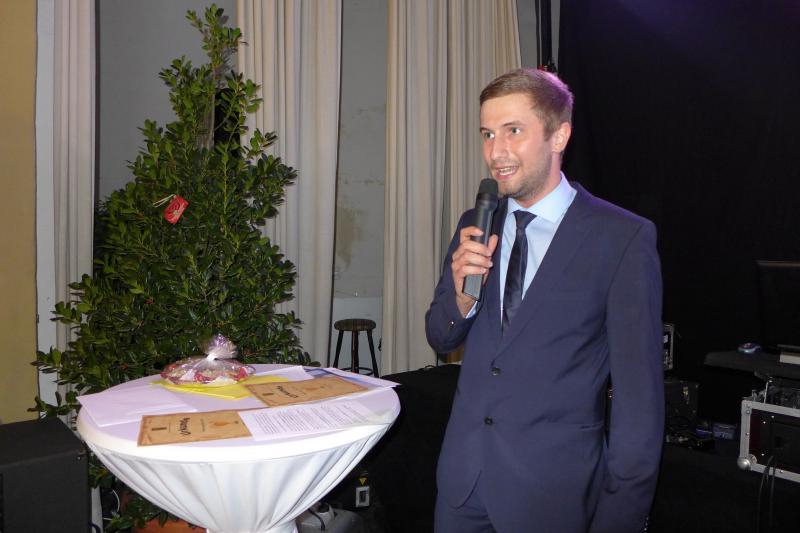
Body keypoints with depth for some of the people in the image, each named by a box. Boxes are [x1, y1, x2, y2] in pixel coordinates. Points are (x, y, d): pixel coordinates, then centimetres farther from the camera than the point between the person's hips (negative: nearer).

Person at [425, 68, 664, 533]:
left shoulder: (624, 239, -13)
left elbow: (640, 393, -10)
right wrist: (462, 292, -13)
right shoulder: (475, 227, 3)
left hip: (553, 491, -4)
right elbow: (441, 340, 8)